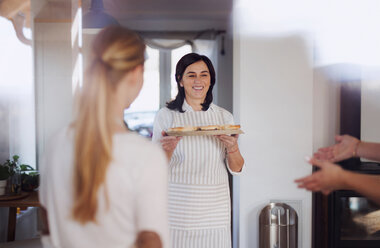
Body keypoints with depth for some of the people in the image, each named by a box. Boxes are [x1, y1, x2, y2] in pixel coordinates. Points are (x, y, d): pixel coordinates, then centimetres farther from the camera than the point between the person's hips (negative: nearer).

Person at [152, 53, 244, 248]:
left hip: (215, 209, 2)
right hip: (178, 208, -2)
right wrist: (167, 150, -21)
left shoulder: (224, 117, 5)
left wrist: (232, 148, -13)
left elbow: (236, 169, 7)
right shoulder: (166, 116, -2)